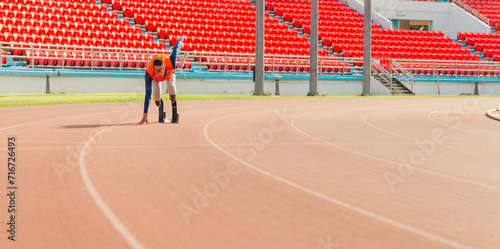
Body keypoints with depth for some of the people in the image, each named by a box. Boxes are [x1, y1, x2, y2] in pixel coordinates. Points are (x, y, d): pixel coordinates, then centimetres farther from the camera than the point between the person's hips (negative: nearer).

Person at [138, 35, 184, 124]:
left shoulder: (170, 63, -44)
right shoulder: (149, 75, -44)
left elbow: (176, 49, -24)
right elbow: (147, 95, -42)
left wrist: (180, 40, 0)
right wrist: (145, 115, -43)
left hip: (170, 73, 0)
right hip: (155, 79, 0)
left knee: (171, 86, -30)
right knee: (156, 94, -24)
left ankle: (174, 113, -12)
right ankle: (160, 106, 14)